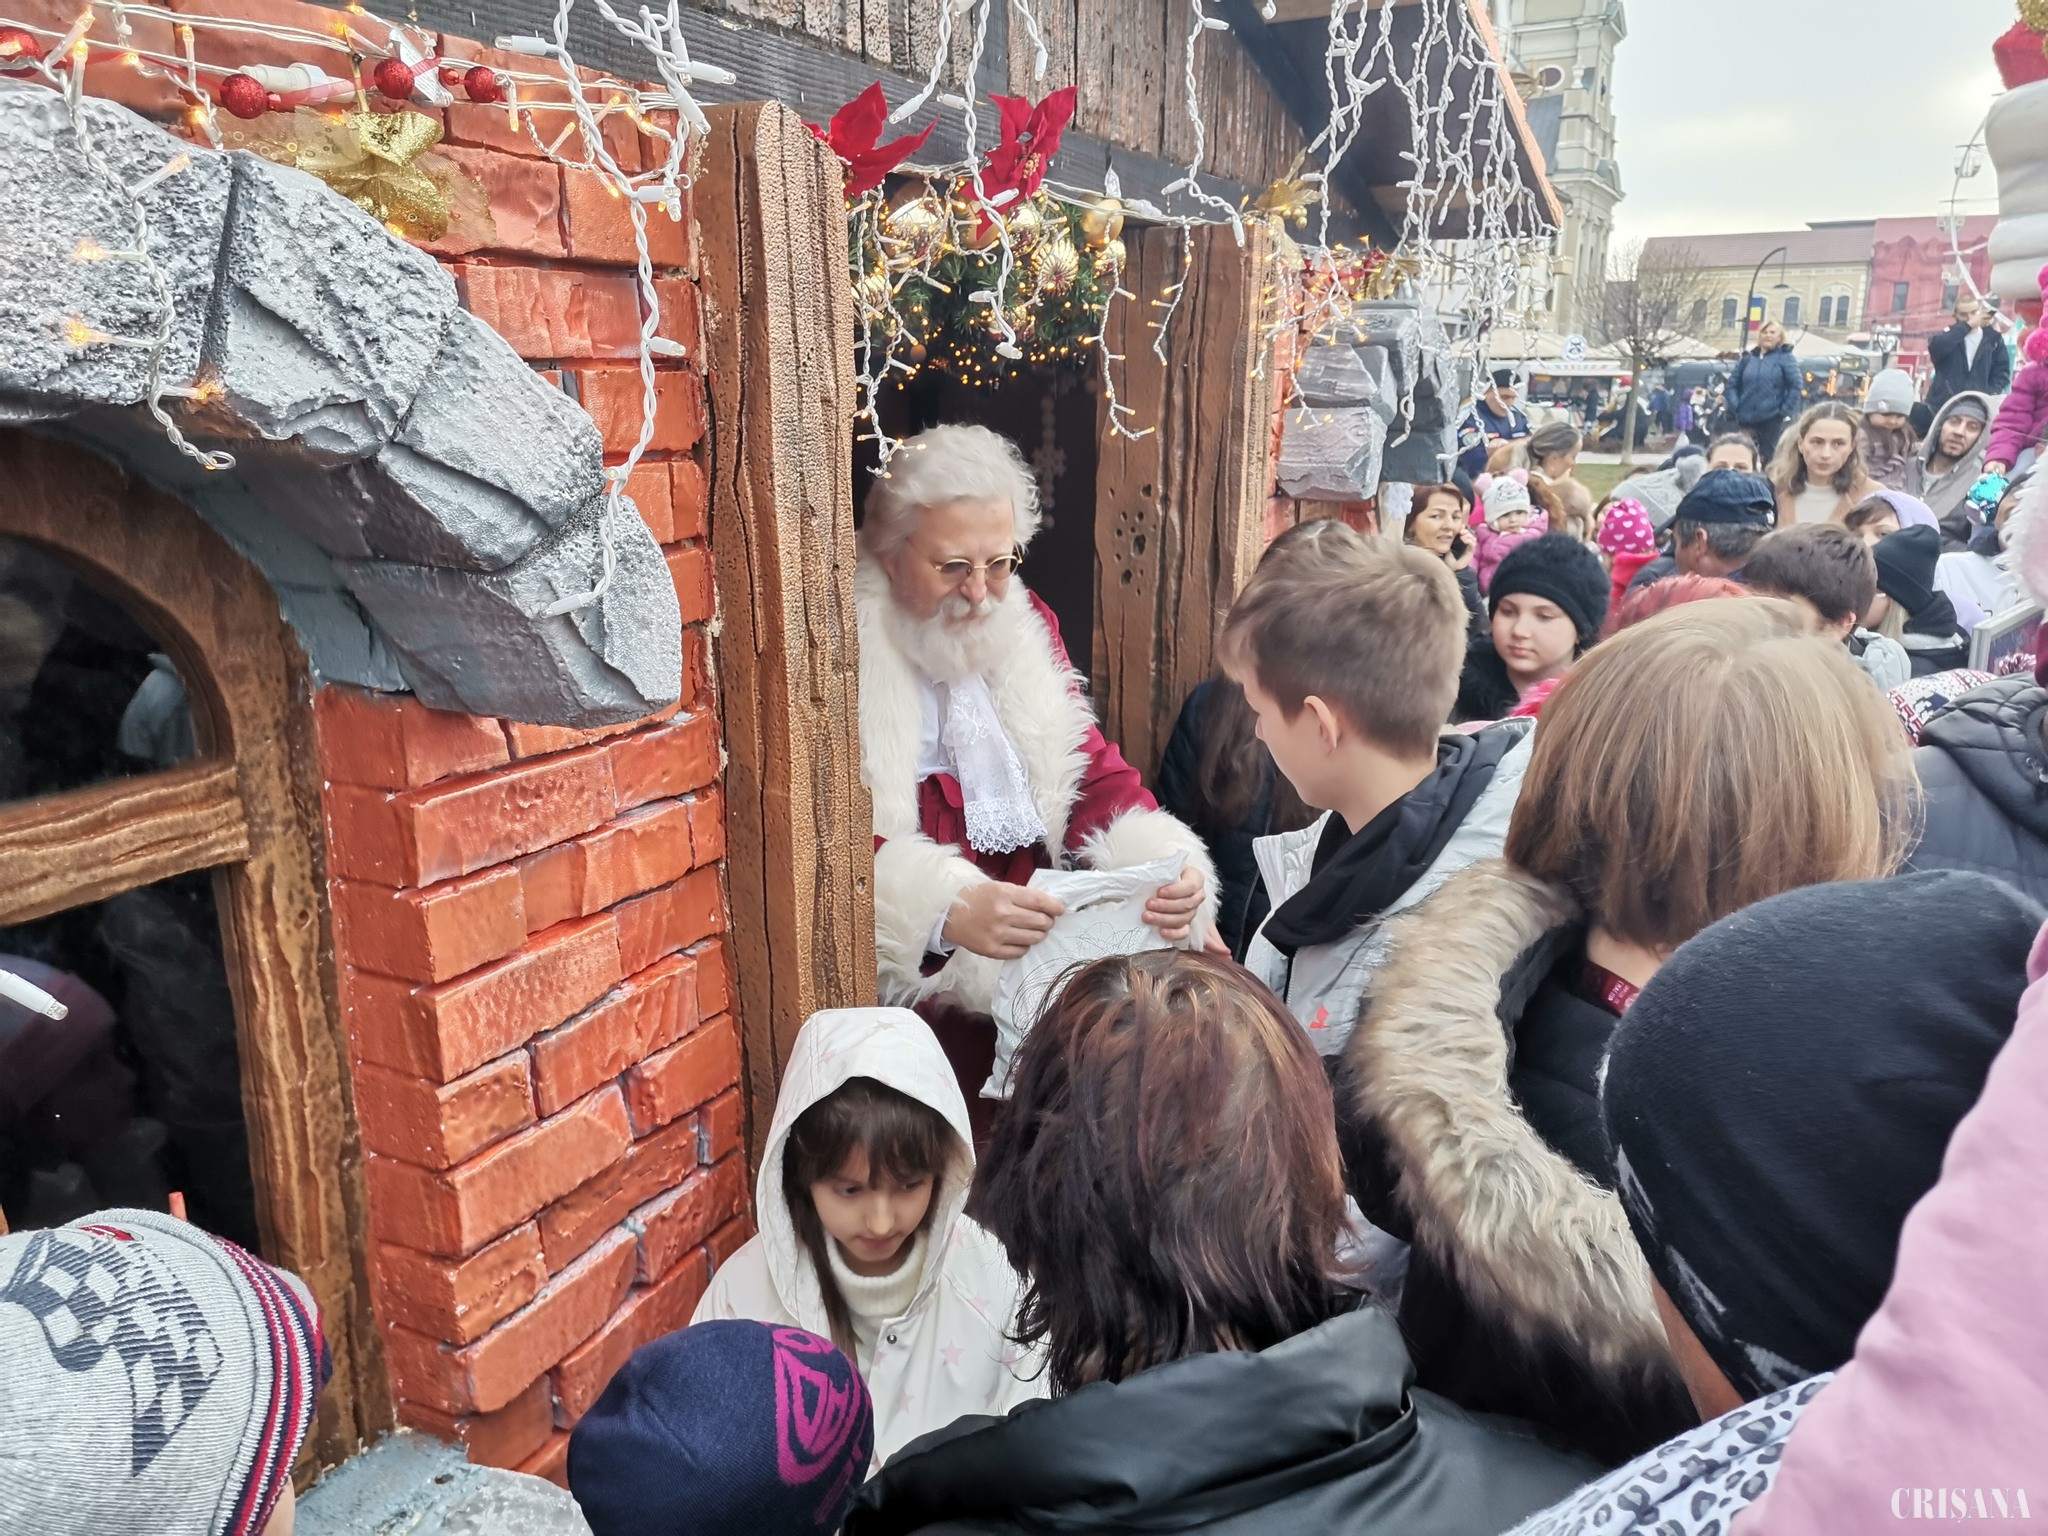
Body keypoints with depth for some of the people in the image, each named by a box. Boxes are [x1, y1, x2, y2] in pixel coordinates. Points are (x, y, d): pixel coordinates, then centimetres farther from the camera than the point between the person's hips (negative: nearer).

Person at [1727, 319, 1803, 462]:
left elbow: (1795, 385, -7)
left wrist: (1784, 410, -11)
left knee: (1768, 456, 0)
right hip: (1746, 418, 3)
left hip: (1771, 418, -3)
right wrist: (1735, 406, 1)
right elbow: (1732, 383, 13)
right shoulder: (1748, 357, 10)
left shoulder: (1784, 357, -1)